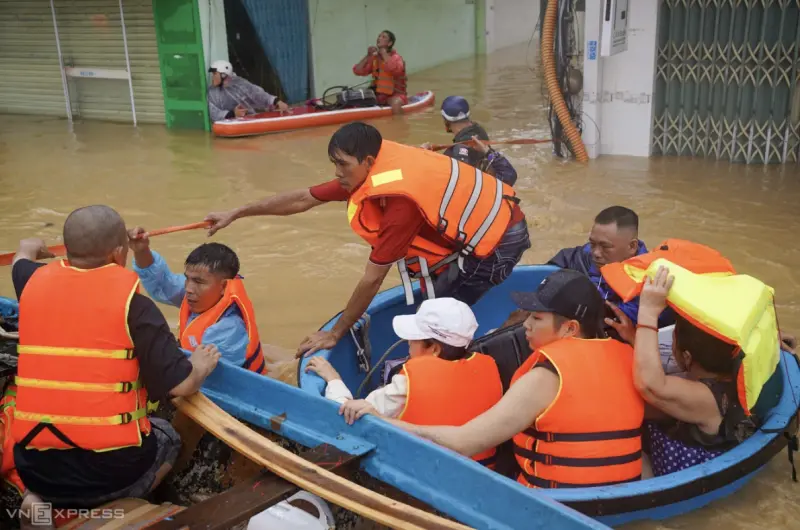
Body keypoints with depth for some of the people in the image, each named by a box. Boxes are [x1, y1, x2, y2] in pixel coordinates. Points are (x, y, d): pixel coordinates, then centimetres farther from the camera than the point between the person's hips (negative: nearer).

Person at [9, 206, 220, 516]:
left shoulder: (35, 282, 2)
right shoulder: (132, 302, -12)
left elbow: (21, 260, 29)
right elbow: (181, 385, -13)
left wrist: (28, 250, 53)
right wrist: (201, 367, 10)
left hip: (33, 465, 4)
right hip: (109, 465, -3)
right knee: (166, 437, 28)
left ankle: (42, 499, 8)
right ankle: (105, 506, 4)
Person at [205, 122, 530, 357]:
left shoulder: (398, 199, -29)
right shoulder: (374, 166, -4)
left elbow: (372, 280, -23)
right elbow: (302, 199, 4)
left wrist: (335, 334, -12)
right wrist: (235, 214, 8)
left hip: (499, 241, -9)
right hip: (495, 217, 9)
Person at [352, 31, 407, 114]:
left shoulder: (395, 57, -9)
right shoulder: (374, 58, 6)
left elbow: (395, 69, -34)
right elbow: (357, 71, -2)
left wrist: (384, 53, -23)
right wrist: (368, 56, -11)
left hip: (395, 95, -5)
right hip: (378, 95, 5)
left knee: (395, 104, -37)